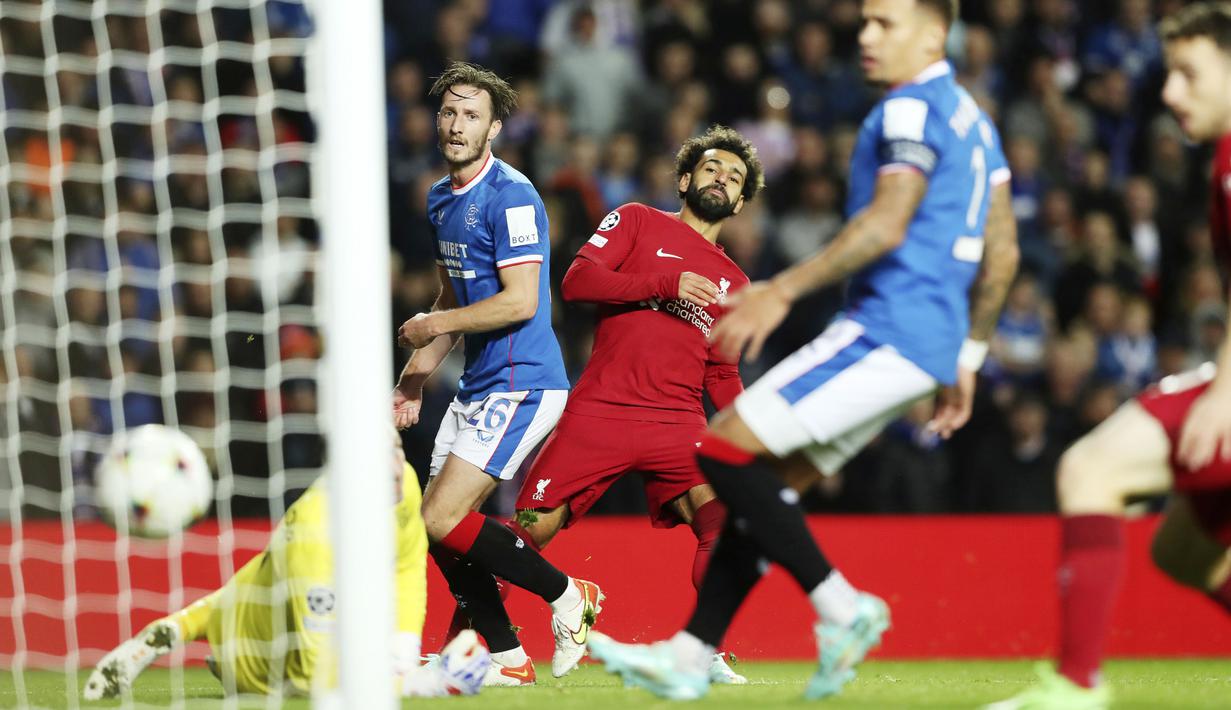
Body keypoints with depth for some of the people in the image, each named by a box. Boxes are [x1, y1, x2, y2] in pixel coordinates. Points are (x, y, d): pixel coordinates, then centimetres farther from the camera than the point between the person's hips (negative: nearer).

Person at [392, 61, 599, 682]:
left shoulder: (511, 197, -15)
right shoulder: (441, 199, 14)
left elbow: (520, 302, -21)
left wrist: (434, 325, -11)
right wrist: (415, 376, 17)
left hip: (521, 385, -9)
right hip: (476, 387, 9)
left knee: (443, 521, -16)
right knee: (437, 528, 5)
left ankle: (567, 595, -1)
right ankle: (507, 659, 12)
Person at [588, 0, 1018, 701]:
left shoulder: (912, 109, -9)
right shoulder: (971, 117, 21)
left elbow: (886, 224, -22)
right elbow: (1002, 252, 23)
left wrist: (784, 290, -22)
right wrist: (967, 359, 26)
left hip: (888, 328, -10)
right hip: (929, 340, 10)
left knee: (726, 446, -11)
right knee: (769, 481, 11)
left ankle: (841, 607, -10)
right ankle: (690, 655, 9)